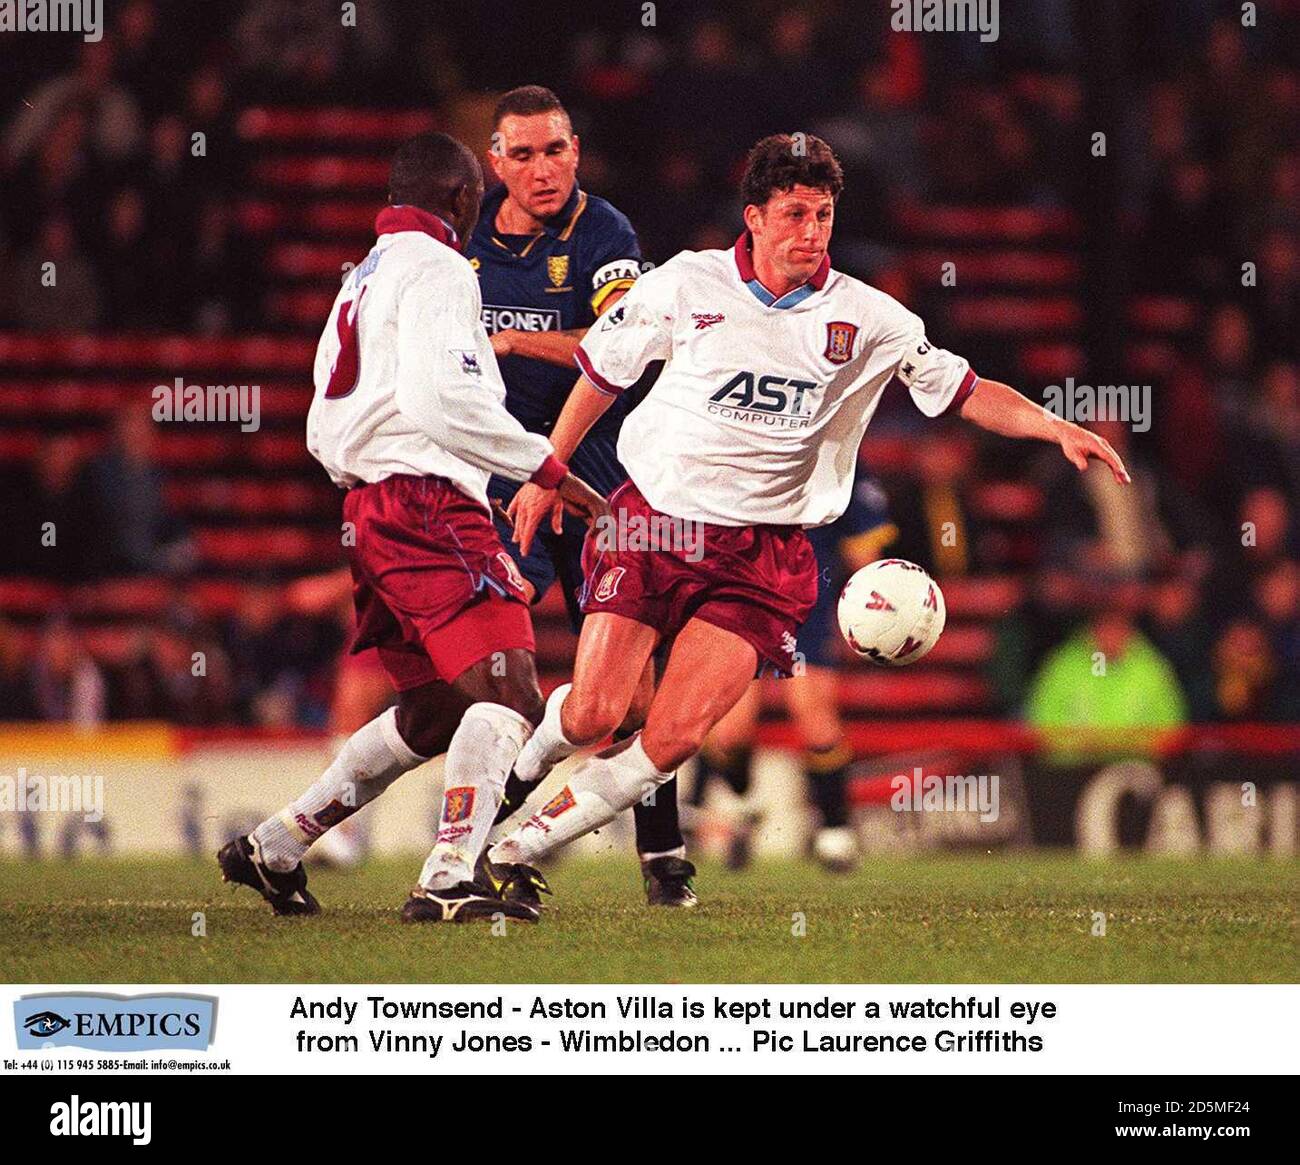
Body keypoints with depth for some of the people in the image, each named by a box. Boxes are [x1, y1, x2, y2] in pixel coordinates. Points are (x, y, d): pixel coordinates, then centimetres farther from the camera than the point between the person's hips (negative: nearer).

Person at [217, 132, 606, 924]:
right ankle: (448, 881, -30)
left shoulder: (362, 280, 25)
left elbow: (325, 429, 26)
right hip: (429, 508, -10)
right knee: (506, 692, -18)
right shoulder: (437, 271, -5)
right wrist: (547, 469, -15)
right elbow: (442, 402, -19)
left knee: (432, 713, 18)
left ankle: (272, 849, 21)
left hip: (368, 510, 10)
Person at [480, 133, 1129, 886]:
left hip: (764, 552, 0)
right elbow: (604, 373, 14)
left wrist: (1057, 429, -12)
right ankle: (516, 761, 25)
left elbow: (966, 392, 3)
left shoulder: (865, 318, 0)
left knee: (679, 734, -16)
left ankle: (524, 845, 1)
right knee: (594, 714, -11)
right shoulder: (686, 284, 0)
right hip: (651, 522, 0)